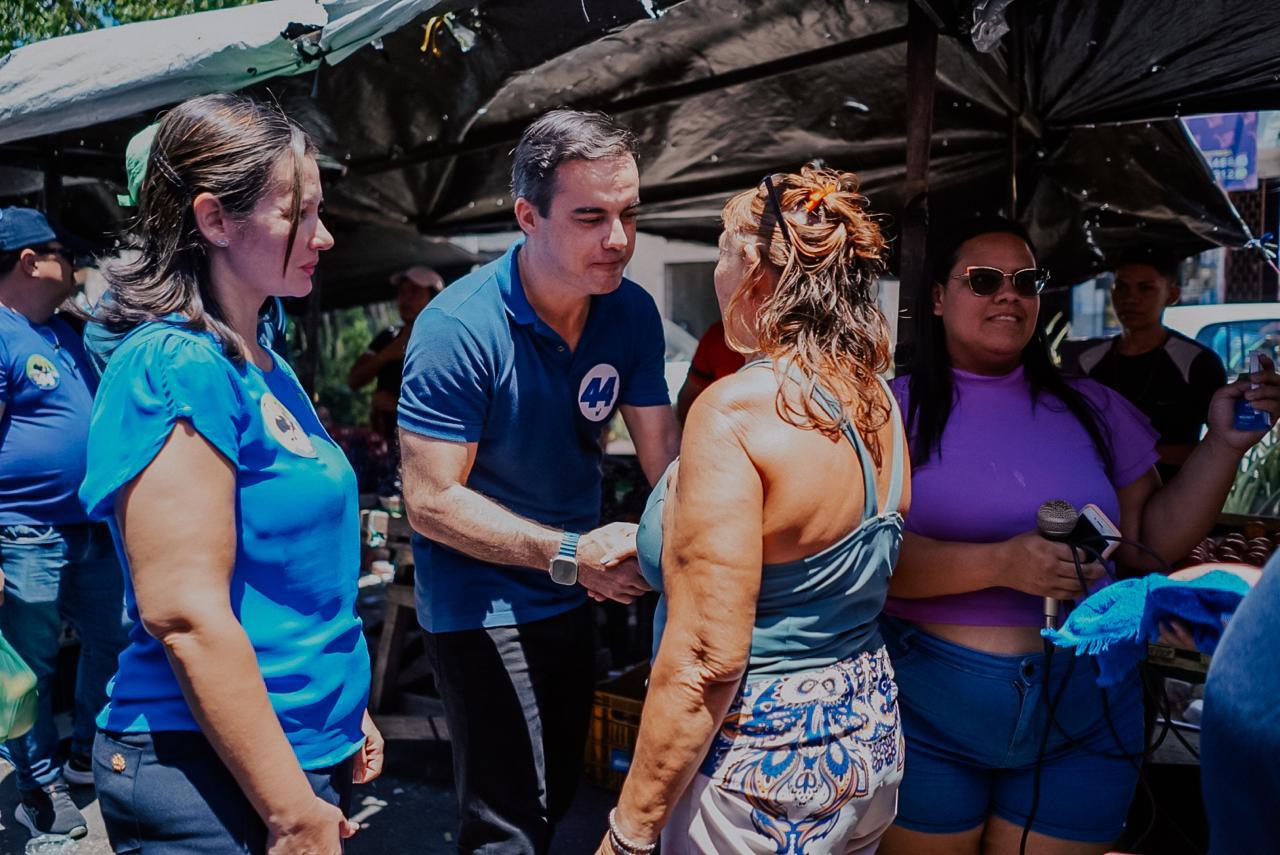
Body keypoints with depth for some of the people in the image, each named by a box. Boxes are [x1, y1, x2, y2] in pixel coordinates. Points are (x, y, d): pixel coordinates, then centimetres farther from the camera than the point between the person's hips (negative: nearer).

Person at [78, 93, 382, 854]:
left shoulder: (265, 366, 7)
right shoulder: (176, 369, -20)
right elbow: (185, 616, -24)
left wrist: (348, 713, 16)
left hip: (307, 752, 8)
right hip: (213, 776, -8)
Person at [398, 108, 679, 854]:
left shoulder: (632, 313, -7)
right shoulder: (459, 327, -24)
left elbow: (664, 454, -5)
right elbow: (431, 502, -22)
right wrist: (571, 554, -28)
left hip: (574, 596, 6)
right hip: (480, 603, -6)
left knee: (560, 792, 23)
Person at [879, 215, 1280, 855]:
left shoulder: (1092, 409, 6)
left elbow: (1149, 543, 9)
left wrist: (1223, 445, 1)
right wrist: (1000, 563, -28)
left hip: (1083, 715, 4)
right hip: (926, 711, -3)